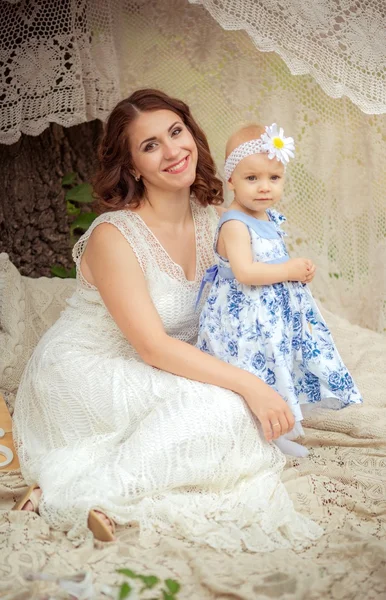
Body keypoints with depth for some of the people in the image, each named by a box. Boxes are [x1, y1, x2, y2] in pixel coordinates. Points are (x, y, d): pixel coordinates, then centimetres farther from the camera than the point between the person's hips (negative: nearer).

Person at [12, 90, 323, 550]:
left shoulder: (212, 218, -1)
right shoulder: (114, 235, -22)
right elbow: (152, 346, -25)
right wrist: (248, 385, -28)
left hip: (145, 378, 7)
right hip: (80, 378, -7)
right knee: (222, 406, -27)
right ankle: (77, 494, -19)